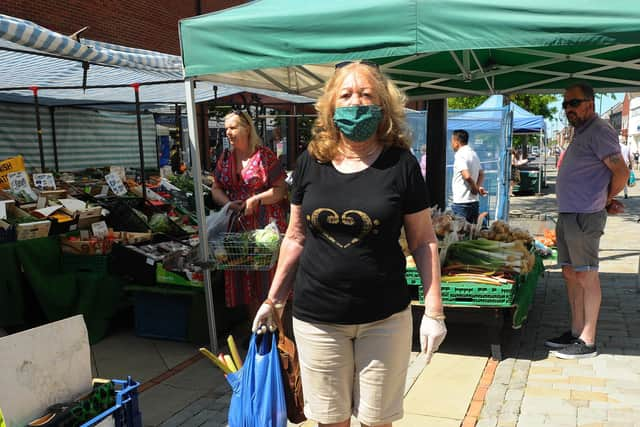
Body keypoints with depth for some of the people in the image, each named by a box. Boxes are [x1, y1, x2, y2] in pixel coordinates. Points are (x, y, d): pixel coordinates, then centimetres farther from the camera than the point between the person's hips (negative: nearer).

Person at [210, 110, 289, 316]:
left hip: (266, 224, -5)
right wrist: (228, 203, -5)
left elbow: (281, 189, -6)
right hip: (237, 225, 5)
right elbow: (216, 189, 14)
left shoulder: (264, 155, -4)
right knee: (243, 275, 8)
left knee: (268, 273, -3)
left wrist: (255, 200, -17)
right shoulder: (225, 157, 12)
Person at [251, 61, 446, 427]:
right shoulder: (310, 163, 0)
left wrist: (434, 311, -6)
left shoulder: (401, 164, -6)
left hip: (385, 318, -1)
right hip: (317, 318, 2)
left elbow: (424, 241, -2)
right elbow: (296, 238, 9)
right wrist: (274, 300, 12)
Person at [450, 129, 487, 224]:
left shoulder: (460, 155, -13)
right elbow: (481, 174, 23)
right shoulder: (473, 154, 15)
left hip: (462, 202, -9)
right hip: (474, 201, 9)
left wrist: (475, 189, -9)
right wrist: (478, 187, 8)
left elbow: (467, 176, -25)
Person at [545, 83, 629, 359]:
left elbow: (621, 173, -15)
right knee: (570, 274, 13)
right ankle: (576, 332, 22)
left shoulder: (599, 131, -11)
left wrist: (605, 201, -3)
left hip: (584, 216, -9)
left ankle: (587, 342, 4)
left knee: (586, 276, -4)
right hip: (567, 215, 10)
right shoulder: (581, 133, 19)